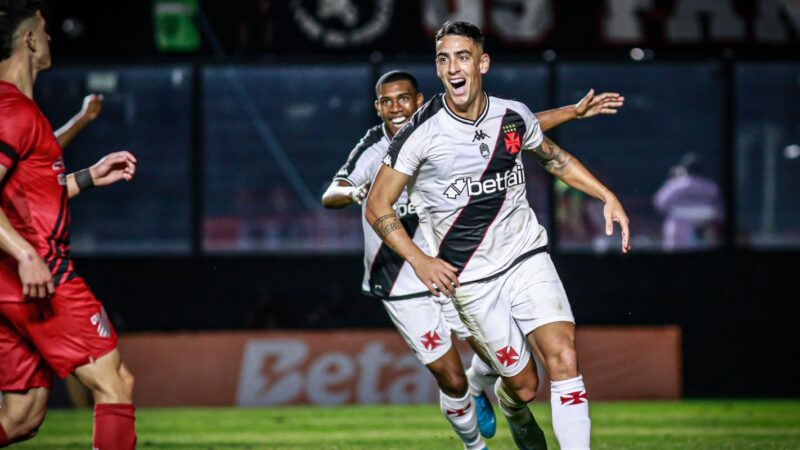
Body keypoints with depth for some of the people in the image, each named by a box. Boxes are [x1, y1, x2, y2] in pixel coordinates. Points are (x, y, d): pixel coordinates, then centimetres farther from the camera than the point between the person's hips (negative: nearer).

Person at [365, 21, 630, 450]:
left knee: (563, 359, -19)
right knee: (523, 385, 3)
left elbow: (552, 156, 20)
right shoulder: (422, 132, -12)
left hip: (528, 257, 2)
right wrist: (419, 260, -16)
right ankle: (514, 412, 41)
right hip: (471, 279, -2)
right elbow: (377, 206, -5)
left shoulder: (514, 116, -1)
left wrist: (607, 196, 10)